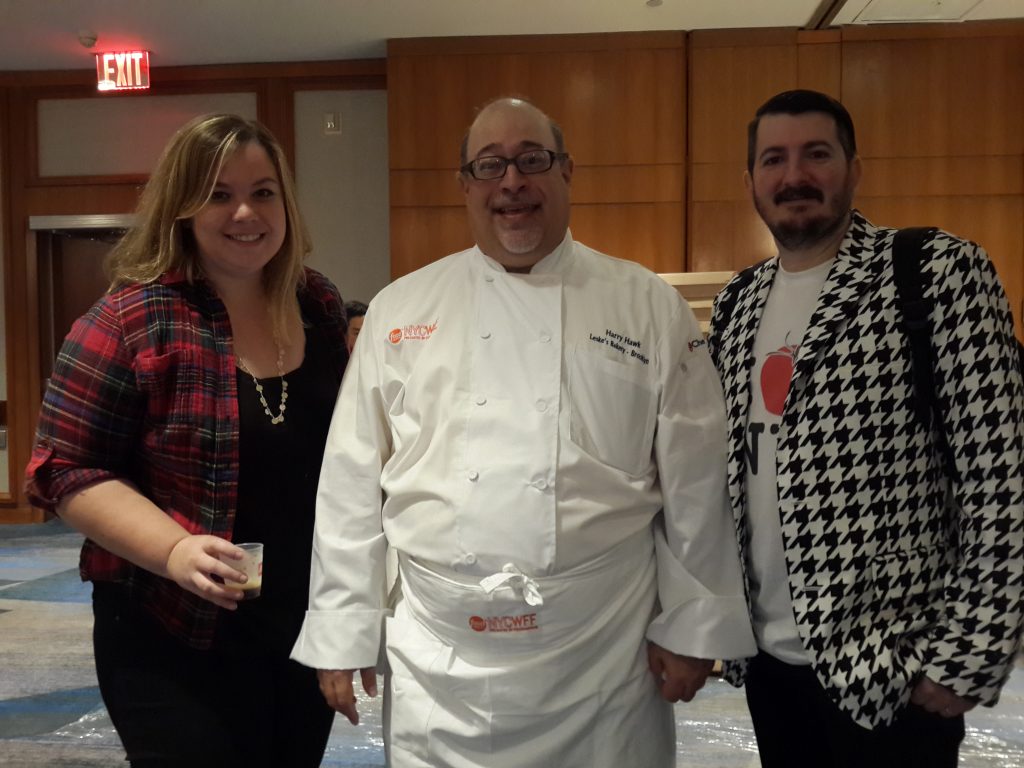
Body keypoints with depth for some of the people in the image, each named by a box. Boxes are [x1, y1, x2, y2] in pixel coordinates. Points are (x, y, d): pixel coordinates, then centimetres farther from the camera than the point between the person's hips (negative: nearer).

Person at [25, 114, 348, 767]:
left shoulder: (321, 304, 4)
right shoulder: (131, 321, -12)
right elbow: (69, 471, -12)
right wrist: (172, 550, -25)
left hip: (312, 629, 6)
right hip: (177, 641, -5)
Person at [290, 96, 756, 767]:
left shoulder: (648, 305, 0)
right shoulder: (400, 310, 3)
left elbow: (695, 482, 1)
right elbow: (352, 486, 4)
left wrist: (691, 625, 0)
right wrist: (340, 635, 4)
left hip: (605, 653, 0)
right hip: (438, 658, 1)